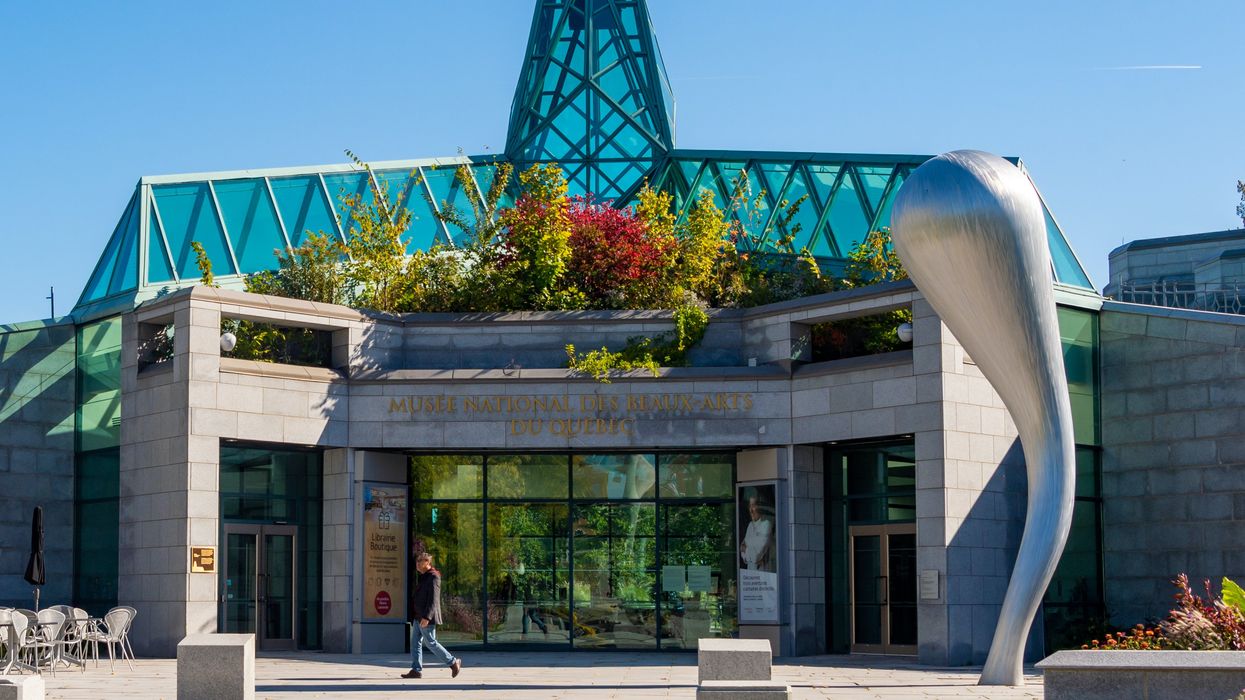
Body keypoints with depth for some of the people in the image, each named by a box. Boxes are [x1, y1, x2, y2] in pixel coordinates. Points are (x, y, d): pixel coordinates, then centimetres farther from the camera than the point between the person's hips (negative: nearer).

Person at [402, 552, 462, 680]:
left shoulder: (433, 577, -16)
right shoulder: (422, 577, 15)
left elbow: (433, 599, -22)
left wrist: (427, 617, -28)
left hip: (426, 618, -10)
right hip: (418, 617, 10)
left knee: (431, 643, -5)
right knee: (415, 643, 5)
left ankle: (454, 663, 5)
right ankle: (416, 670, 6)